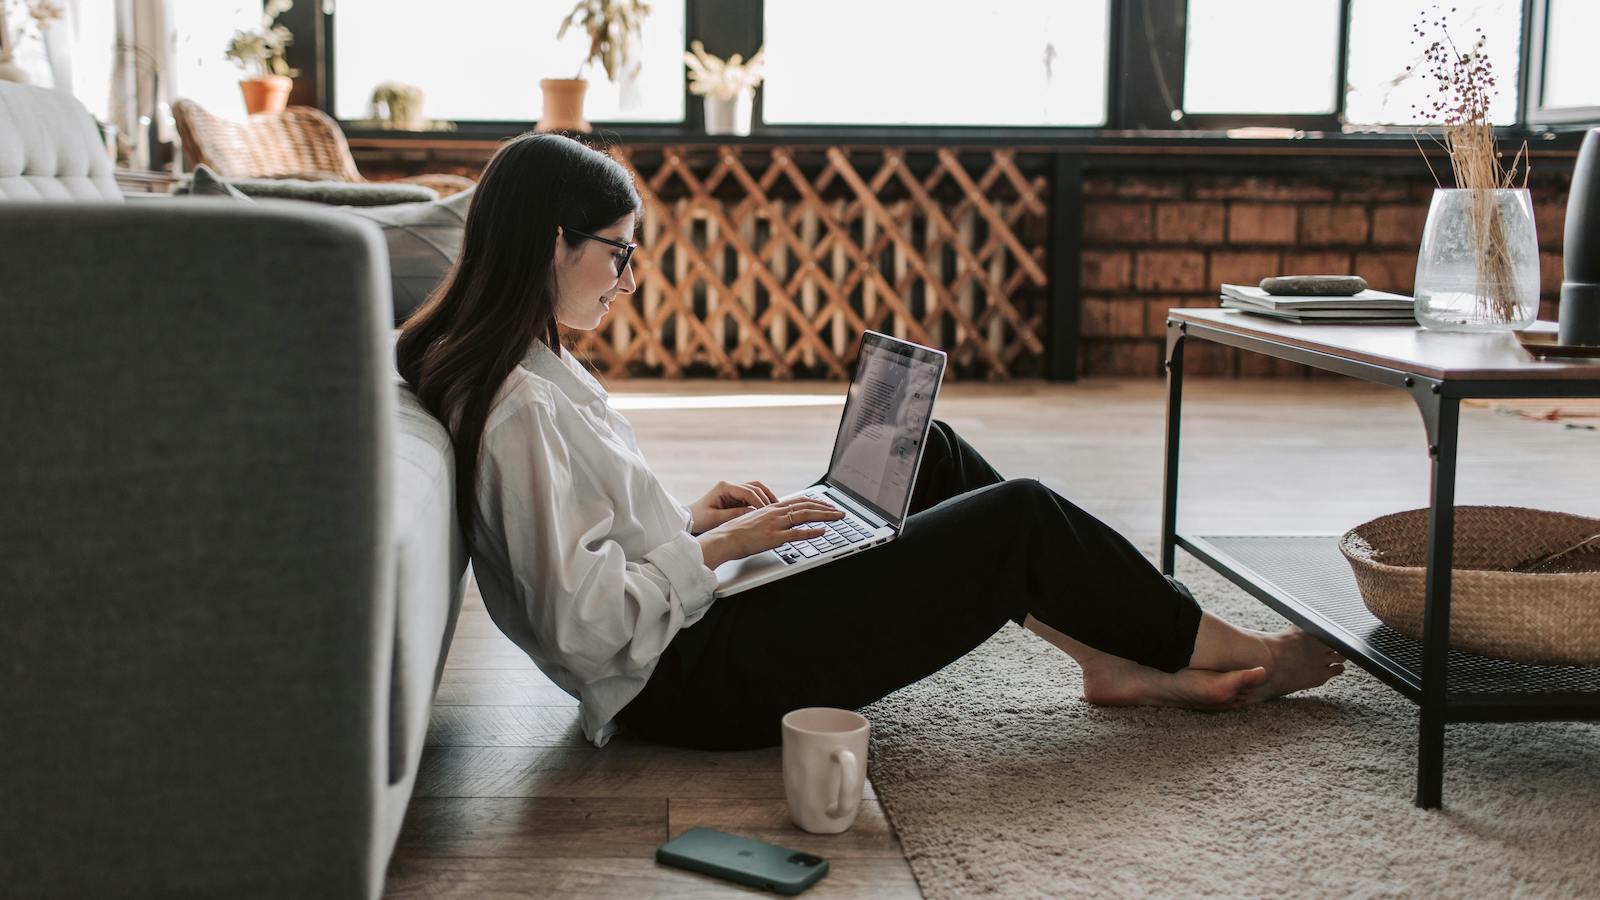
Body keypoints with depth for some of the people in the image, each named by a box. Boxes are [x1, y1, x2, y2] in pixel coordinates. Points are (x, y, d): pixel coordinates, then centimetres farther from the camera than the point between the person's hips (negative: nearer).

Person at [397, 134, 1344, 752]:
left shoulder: (524, 369, 7)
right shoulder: (519, 408, -24)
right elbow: (586, 619, -28)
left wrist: (687, 517, 6)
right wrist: (717, 546, -17)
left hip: (696, 630, 10)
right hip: (693, 679, -10)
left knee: (931, 454, 12)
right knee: (1021, 517, -6)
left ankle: (1121, 659, 15)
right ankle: (1234, 653, 15)